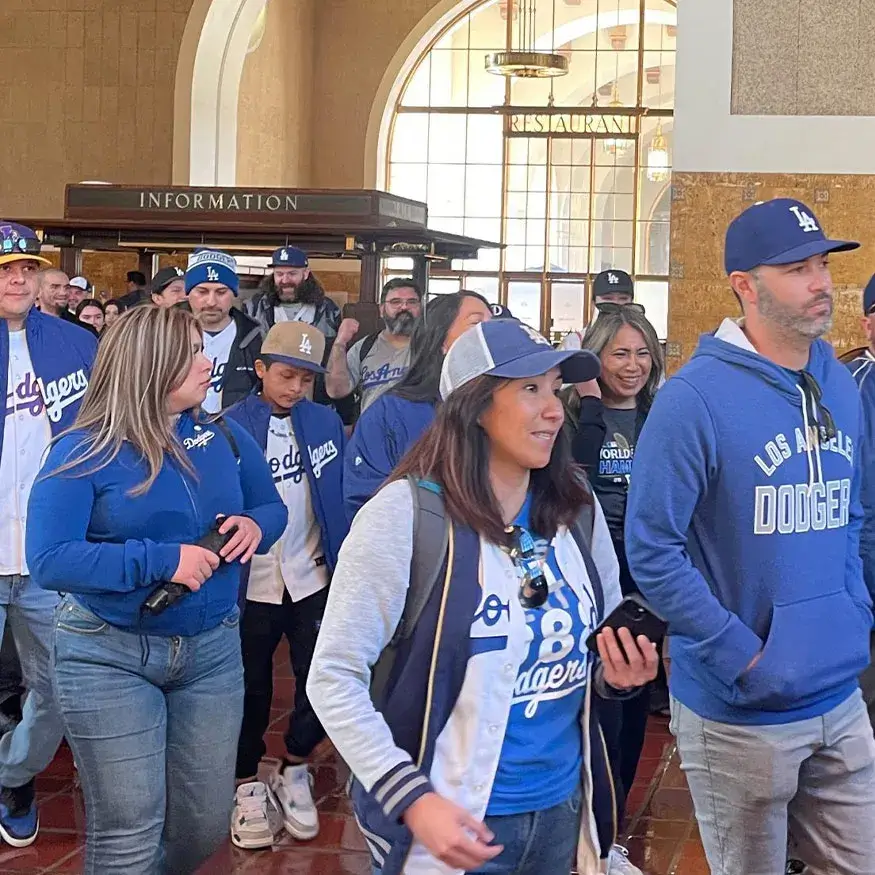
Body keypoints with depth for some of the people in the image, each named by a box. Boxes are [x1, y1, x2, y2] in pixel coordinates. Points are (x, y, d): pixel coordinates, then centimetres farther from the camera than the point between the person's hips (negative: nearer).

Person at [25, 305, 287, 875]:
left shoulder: (225, 438, 3)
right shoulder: (85, 453, -12)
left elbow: (272, 506, 16)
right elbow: (48, 561, -20)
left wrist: (255, 526, -9)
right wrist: (160, 560, -26)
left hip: (213, 649, 5)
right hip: (109, 655, -5)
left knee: (206, 827, 13)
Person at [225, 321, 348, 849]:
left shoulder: (326, 423, 2)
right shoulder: (231, 427, -6)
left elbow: (344, 496, 4)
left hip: (313, 580, 2)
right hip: (250, 582, -2)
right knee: (251, 688, 10)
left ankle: (294, 775, 25)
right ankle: (248, 787, 25)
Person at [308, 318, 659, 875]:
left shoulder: (578, 510, 2)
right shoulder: (405, 514, -16)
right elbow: (334, 676, -15)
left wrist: (618, 673, -6)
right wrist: (413, 800, -22)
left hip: (560, 810, 6)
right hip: (450, 822, -6)